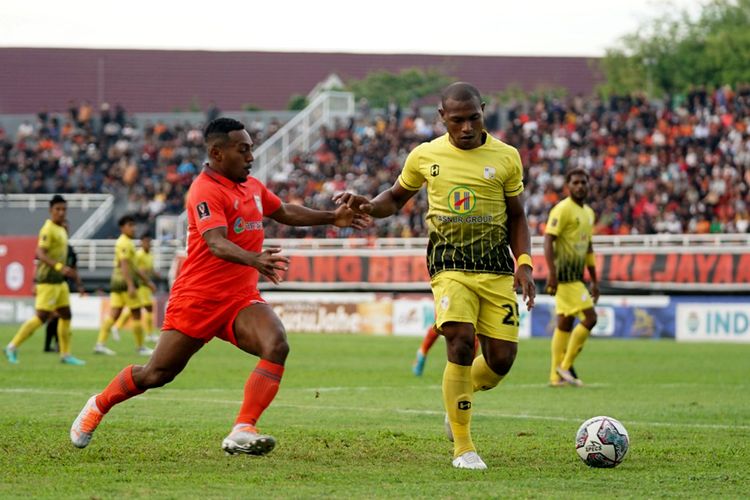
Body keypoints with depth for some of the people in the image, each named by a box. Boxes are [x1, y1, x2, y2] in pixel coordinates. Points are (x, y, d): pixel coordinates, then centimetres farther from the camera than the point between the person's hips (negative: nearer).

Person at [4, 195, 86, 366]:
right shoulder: (48, 230, -15)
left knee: (65, 315, 8)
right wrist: (60, 267, -36)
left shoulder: (61, 230, 14)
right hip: (48, 281, -9)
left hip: (59, 281, 10)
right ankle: (13, 347, -3)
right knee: (42, 316, -10)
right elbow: (40, 254, -25)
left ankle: (65, 355, 14)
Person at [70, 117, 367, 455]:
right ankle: (98, 406, 31)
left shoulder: (252, 186, 11)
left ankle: (242, 432, -28)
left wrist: (332, 218, 23)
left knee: (277, 346, -23)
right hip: (198, 298, -6)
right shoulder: (206, 190, -16)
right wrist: (253, 259, -48)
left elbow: (285, 213, 30)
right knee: (157, 374, 3)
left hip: (241, 299, 7)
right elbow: (217, 243, -30)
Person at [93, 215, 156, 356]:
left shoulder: (126, 243, 20)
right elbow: (124, 265, -22)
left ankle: (100, 344, -3)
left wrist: (147, 281, 28)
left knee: (114, 314, 4)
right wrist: (131, 285, -28)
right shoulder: (124, 243, -12)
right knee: (136, 314, -1)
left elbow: (133, 267, 27)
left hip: (117, 283, 10)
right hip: (125, 282, -10)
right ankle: (140, 347, 5)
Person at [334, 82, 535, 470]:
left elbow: (516, 216, 11)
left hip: (496, 267, 2)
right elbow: (397, 197, 19)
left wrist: (524, 263, -3)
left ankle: (459, 396, 33)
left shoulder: (506, 157, 3)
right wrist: (368, 206, -2)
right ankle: (463, 448, -11)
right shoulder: (424, 156, 4)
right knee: (461, 343, -22)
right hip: (450, 263, -2)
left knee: (501, 359, -3)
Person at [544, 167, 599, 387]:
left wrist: (594, 281, 22)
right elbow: (548, 240, -17)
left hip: (576, 276, 9)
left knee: (565, 323, 9)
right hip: (565, 275, -9)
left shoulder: (588, 213, 17)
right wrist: (552, 273, -26)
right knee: (589, 317, -12)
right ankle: (565, 366, -5)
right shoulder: (562, 210, -11)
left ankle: (557, 375, 12)